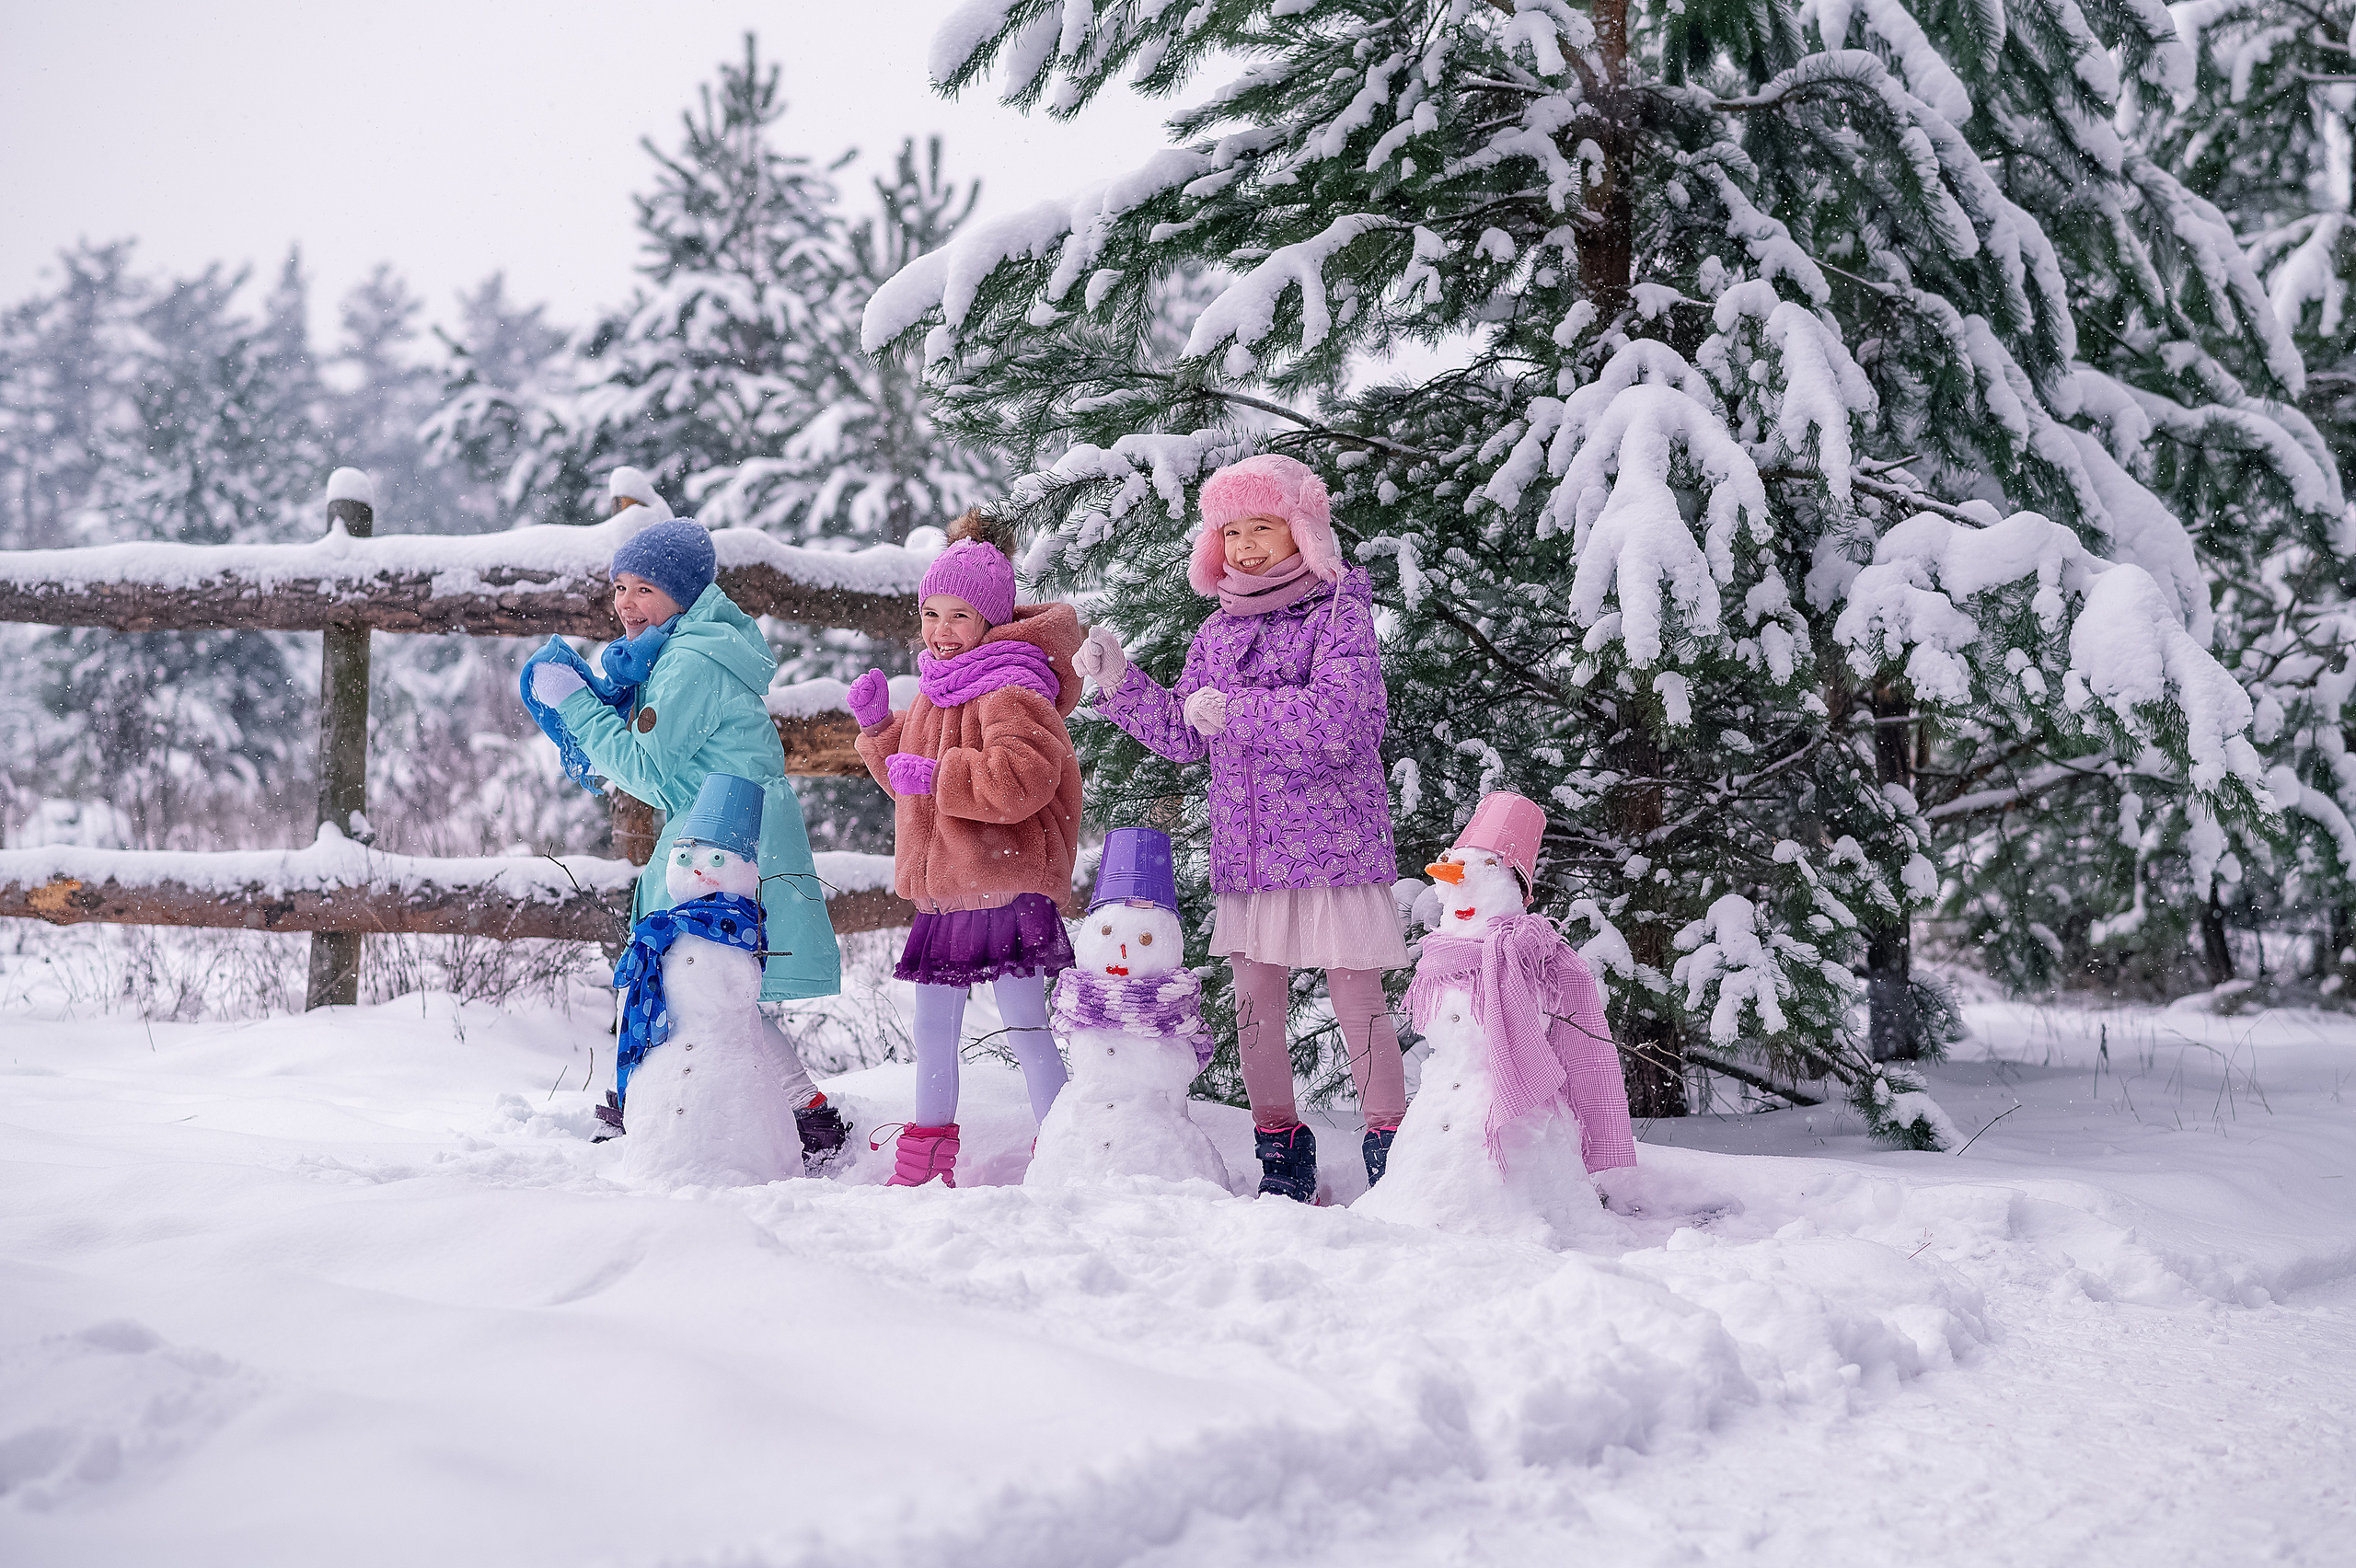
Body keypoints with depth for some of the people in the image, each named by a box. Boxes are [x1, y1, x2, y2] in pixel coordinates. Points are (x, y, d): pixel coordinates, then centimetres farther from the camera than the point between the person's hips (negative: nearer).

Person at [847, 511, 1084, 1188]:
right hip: (942, 894, 9)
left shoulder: (1011, 690, -15)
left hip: (1006, 889, -9)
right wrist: (879, 726, 12)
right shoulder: (938, 689, 16)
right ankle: (926, 1158, 25)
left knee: (1025, 1029, -4)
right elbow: (911, 776, 27)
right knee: (932, 1030, 14)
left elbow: (1023, 777, -30)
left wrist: (937, 775, -23)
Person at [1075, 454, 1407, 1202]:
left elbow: (1336, 722, -19)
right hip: (1248, 857, 6)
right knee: (1254, 1002, 8)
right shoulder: (1219, 632, 14)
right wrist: (1119, 682, 6)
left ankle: (1390, 1153, 5)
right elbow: (1183, 736, 18)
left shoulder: (1338, 615, -6)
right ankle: (1282, 1158, 18)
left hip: (1331, 845, -6)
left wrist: (1232, 710, -14)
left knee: (1357, 999, -3)